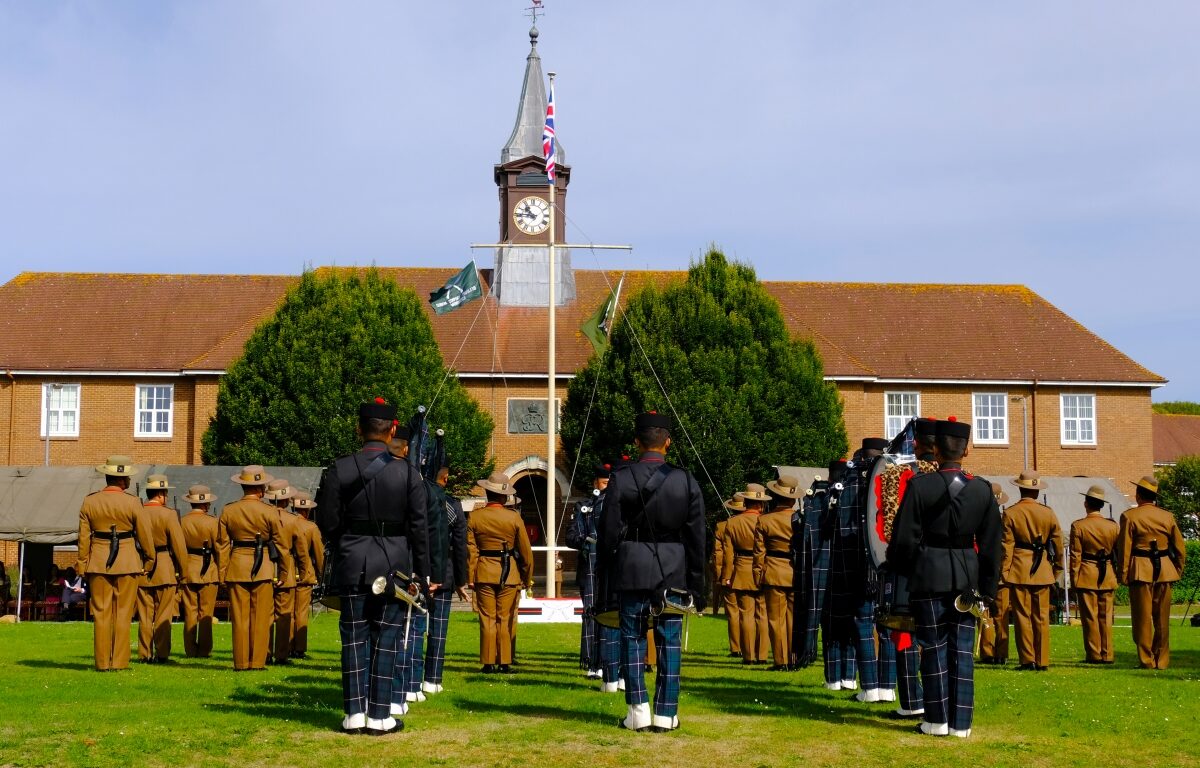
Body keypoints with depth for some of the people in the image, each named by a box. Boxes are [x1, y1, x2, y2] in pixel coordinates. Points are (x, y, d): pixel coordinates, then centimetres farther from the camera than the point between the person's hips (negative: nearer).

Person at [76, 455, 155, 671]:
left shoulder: (89, 502, 1)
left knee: (101, 613, 7)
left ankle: (102, 662, 9)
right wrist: (149, 560, 12)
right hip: (127, 562, -2)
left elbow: (83, 537, 4)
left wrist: (82, 564, 12)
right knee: (123, 613, 5)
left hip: (98, 562, 2)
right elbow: (145, 534, -3)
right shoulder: (132, 503, -8)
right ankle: (119, 661, 6)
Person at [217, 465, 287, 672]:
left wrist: (222, 574, 9)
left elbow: (222, 545, 5)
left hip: (237, 567, 2)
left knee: (240, 618, 6)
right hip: (263, 568, -2)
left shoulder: (228, 511, 3)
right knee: (261, 617, 4)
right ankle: (257, 661, 4)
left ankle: (241, 662, 9)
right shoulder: (269, 512, -4)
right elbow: (280, 544, 1)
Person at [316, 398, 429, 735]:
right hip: (394, 565, -1)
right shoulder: (408, 473, -5)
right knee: (386, 638, 5)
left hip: (352, 566, 1)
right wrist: (421, 574, 4)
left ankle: (355, 713, 9)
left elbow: (327, 524, 0)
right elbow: (418, 529, -3)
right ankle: (380, 715, 6)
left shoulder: (338, 470, -4)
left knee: (354, 637, 8)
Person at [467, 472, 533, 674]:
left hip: (484, 573, 1)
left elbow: (470, 550, -2)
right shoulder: (514, 517, -5)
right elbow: (525, 551, 0)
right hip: (509, 573, -1)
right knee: (505, 619, 7)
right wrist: (527, 577, 12)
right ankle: (505, 662, 8)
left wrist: (470, 578, 4)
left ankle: (488, 663, 6)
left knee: (487, 619, 6)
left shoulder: (474, 517, -3)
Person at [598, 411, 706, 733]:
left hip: (631, 571, -1)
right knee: (669, 641, 7)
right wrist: (696, 586, 10)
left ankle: (639, 711, 5)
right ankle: (665, 714, 10)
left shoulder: (620, 479, -5)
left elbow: (608, 533, -4)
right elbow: (696, 538, 3)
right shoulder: (687, 481, 0)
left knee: (633, 638, 7)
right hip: (673, 571, 1)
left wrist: (606, 574, 6)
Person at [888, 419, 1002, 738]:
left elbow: (904, 538, -7)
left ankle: (937, 720, 7)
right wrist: (988, 587, 11)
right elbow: (991, 543, 4)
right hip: (967, 578, 3)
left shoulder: (920, 485, -9)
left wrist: (901, 569, 11)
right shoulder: (983, 489, 1)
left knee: (934, 646, 4)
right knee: (963, 648, 7)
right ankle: (961, 722, 10)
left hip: (929, 577, -3)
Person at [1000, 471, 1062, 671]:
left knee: (1022, 615, 3)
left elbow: (1006, 545, -7)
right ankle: (1042, 661, 8)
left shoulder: (1010, 513, -5)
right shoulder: (1048, 513, 3)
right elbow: (1058, 544, 10)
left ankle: (1028, 660, 2)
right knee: (1041, 617, 7)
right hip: (1042, 571, 2)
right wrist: (1057, 569, 21)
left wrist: (1004, 571, -2)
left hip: (1019, 570, -2)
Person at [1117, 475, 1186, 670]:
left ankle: (1146, 661, 3)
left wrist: (1122, 575, -4)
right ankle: (1162, 661, 15)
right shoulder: (1167, 516, 6)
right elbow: (1180, 549, 9)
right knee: (1162, 619, 11)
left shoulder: (1129, 516, -7)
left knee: (1143, 618, 2)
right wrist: (1177, 571, 19)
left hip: (1141, 572, -4)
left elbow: (1124, 549, -9)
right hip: (1164, 571, 4)